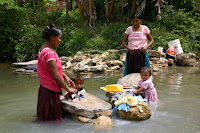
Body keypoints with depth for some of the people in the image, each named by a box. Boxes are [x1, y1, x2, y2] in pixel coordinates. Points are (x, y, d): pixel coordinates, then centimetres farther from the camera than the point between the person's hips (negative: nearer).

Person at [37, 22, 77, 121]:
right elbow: (56, 77, -22)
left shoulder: (44, 49, 8)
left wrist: (66, 77, 10)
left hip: (46, 89, 10)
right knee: (53, 119, 0)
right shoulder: (49, 53, -23)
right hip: (50, 91, -10)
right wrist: (68, 89, -11)